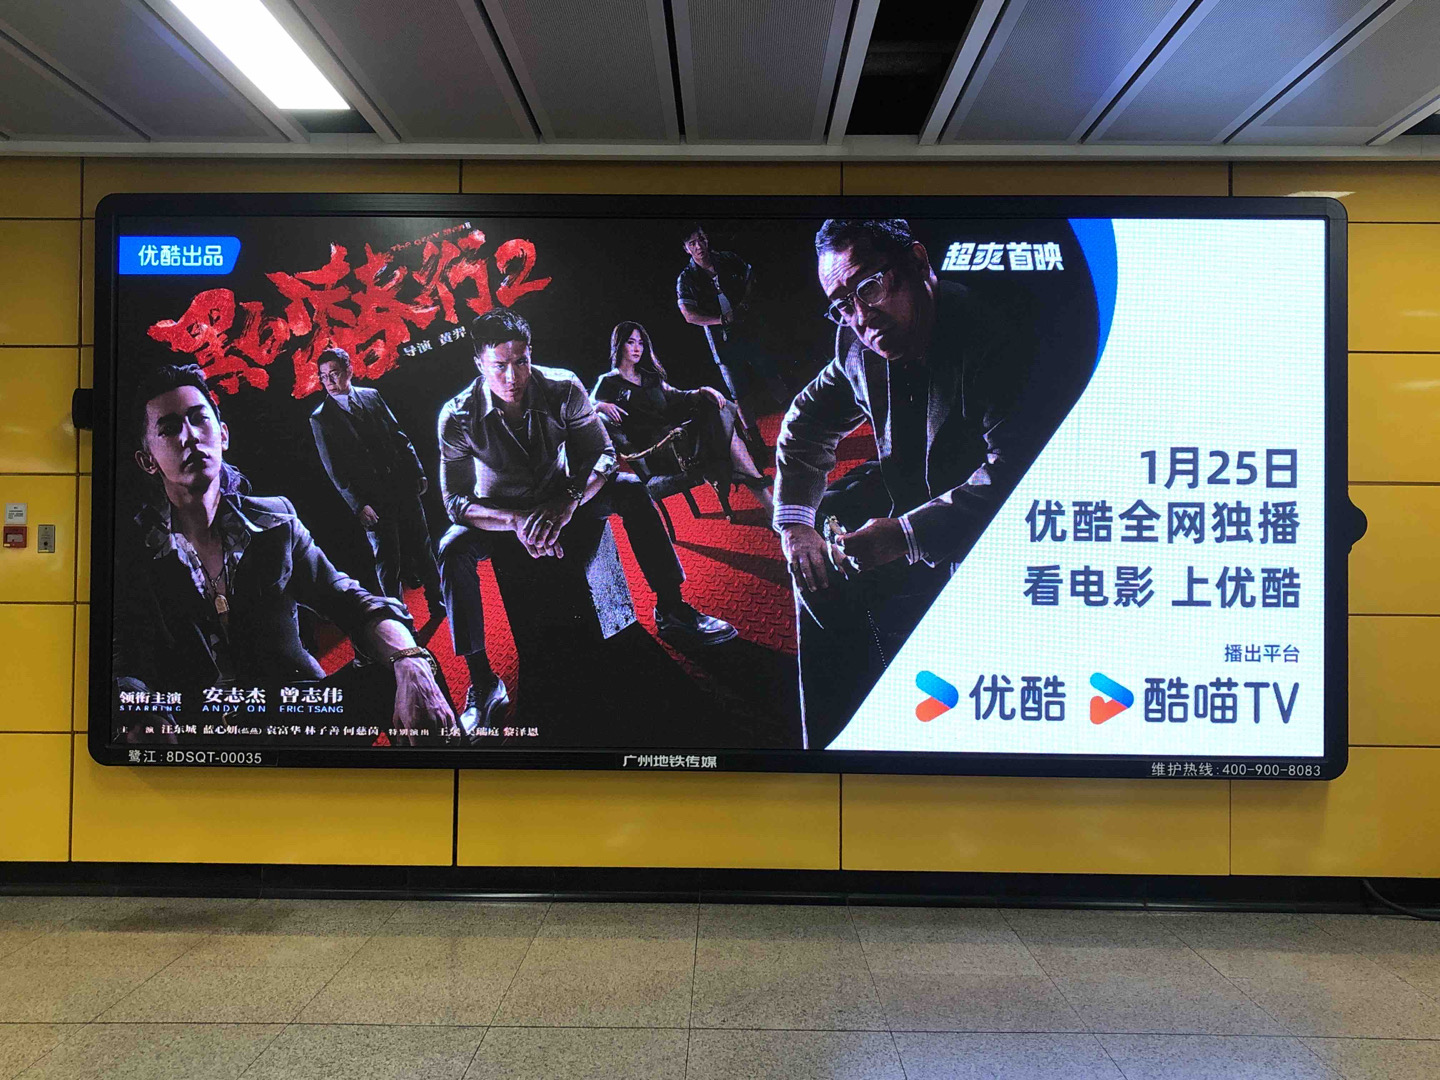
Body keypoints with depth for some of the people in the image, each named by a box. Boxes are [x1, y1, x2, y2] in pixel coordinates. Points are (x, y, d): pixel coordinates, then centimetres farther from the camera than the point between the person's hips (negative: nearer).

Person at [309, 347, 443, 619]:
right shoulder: (320, 418, -3)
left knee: (422, 549, 12)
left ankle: (438, 605, 27)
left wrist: (418, 472, 8)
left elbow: (399, 436, 12)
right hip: (372, 501, -3)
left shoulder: (372, 396, 6)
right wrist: (358, 505, -13)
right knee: (387, 561, 2)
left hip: (404, 486, 4)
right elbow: (334, 469, -6)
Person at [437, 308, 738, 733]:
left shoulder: (562, 387, -19)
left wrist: (566, 502, -39)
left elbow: (602, 453, -19)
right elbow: (457, 501, -21)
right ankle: (482, 682, -26)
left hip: (561, 499, 2)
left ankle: (670, 610, -15)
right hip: (501, 514, -1)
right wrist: (517, 521, -40)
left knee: (629, 489, -22)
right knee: (452, 548, -31)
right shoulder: (458, 417, -22)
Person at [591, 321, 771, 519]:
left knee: (717, 411, -23)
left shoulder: (650, 376, 29)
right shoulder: (608, 382, 11)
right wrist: (602, 406, -24)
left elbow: (674, 396, 21)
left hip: (673, 433, 6)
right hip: (652, 452, -6)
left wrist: (702, 391, 1)